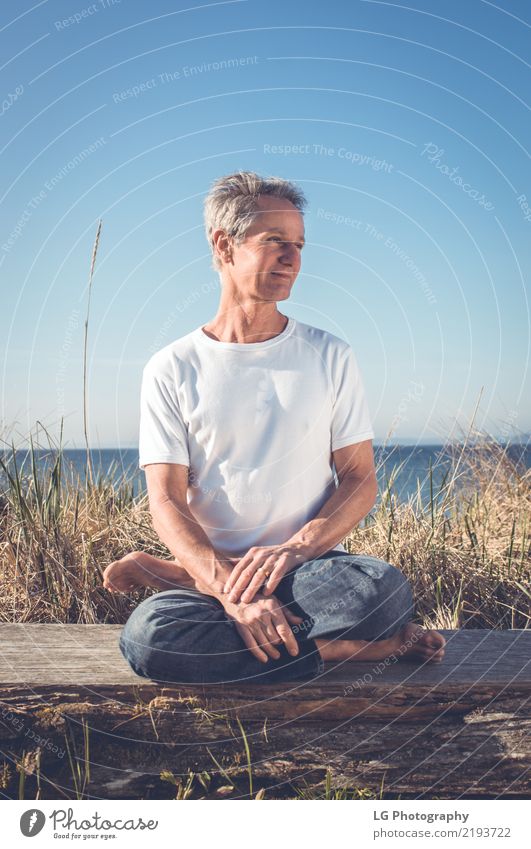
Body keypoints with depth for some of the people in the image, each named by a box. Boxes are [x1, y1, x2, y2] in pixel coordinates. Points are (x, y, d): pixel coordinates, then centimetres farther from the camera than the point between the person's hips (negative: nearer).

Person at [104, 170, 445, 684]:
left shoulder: (330, 357, 8)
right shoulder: (171, 370, 3)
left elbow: (360, 481, 4)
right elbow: (167, 501, -5)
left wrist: (293, 550, -16)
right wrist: (234, 593, -22)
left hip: (313, 566, 0)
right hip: (212, 566, 0)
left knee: (385, 591, -34)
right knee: (147, 634, -33)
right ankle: (350, 648, -19)